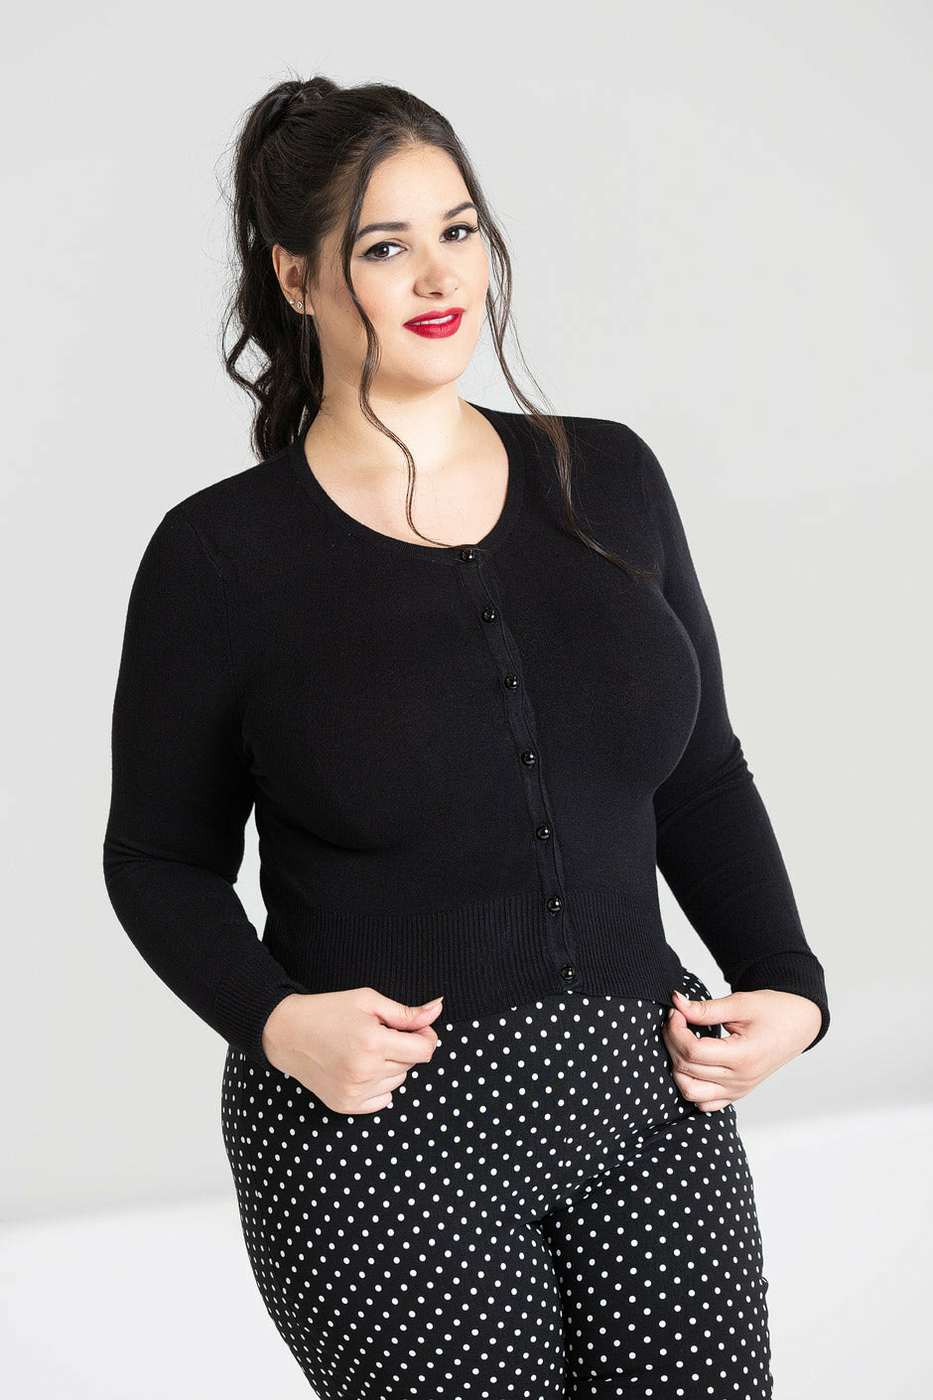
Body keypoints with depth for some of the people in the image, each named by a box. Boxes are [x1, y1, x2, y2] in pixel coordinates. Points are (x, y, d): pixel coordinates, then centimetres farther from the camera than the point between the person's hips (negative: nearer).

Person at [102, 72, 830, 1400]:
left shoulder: (610, 478, 5)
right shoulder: (218, 554, -6)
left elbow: (700, 773, 13)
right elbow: (160, 856, 2)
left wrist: (785, 986, 0)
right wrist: (273, 1019, -15)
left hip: (651, 1102, 4)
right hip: (379, 1134, -4)